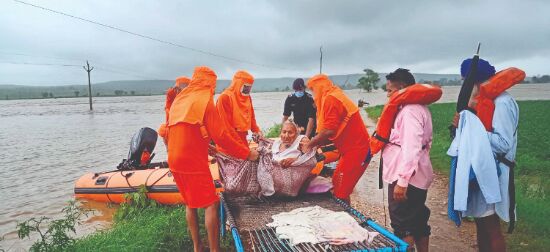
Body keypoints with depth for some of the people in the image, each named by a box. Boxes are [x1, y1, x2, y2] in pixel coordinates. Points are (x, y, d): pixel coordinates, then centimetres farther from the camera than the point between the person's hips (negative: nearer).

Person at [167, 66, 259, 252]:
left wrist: (208, 147, 27)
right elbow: (220, 135, -15)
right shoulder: (205, 101, -10)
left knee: (190, 203, 18)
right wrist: (246, 153, -8)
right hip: (194, 162, -8)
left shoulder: (179, 99, 13)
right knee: (211, 204, -1)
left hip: (175, 160, 8)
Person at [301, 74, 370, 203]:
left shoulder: (330, 99, -14)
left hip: (355, 150, -10)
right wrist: (315, 144, 9)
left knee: (340, 192, -4)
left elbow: (329, 131, -21)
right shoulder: (336, 97, 17)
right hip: (356, 148, 10)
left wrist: (309, 145, -7)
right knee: (337, 185, 15)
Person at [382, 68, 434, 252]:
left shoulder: (409, 111, -18)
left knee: (402, 226, 0)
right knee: (418, 222, 18)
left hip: (406, 178, -10)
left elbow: (411, 148, -27)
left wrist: (402, 181, -27)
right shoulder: (419, 107, 14)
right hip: (417, 176, 10)